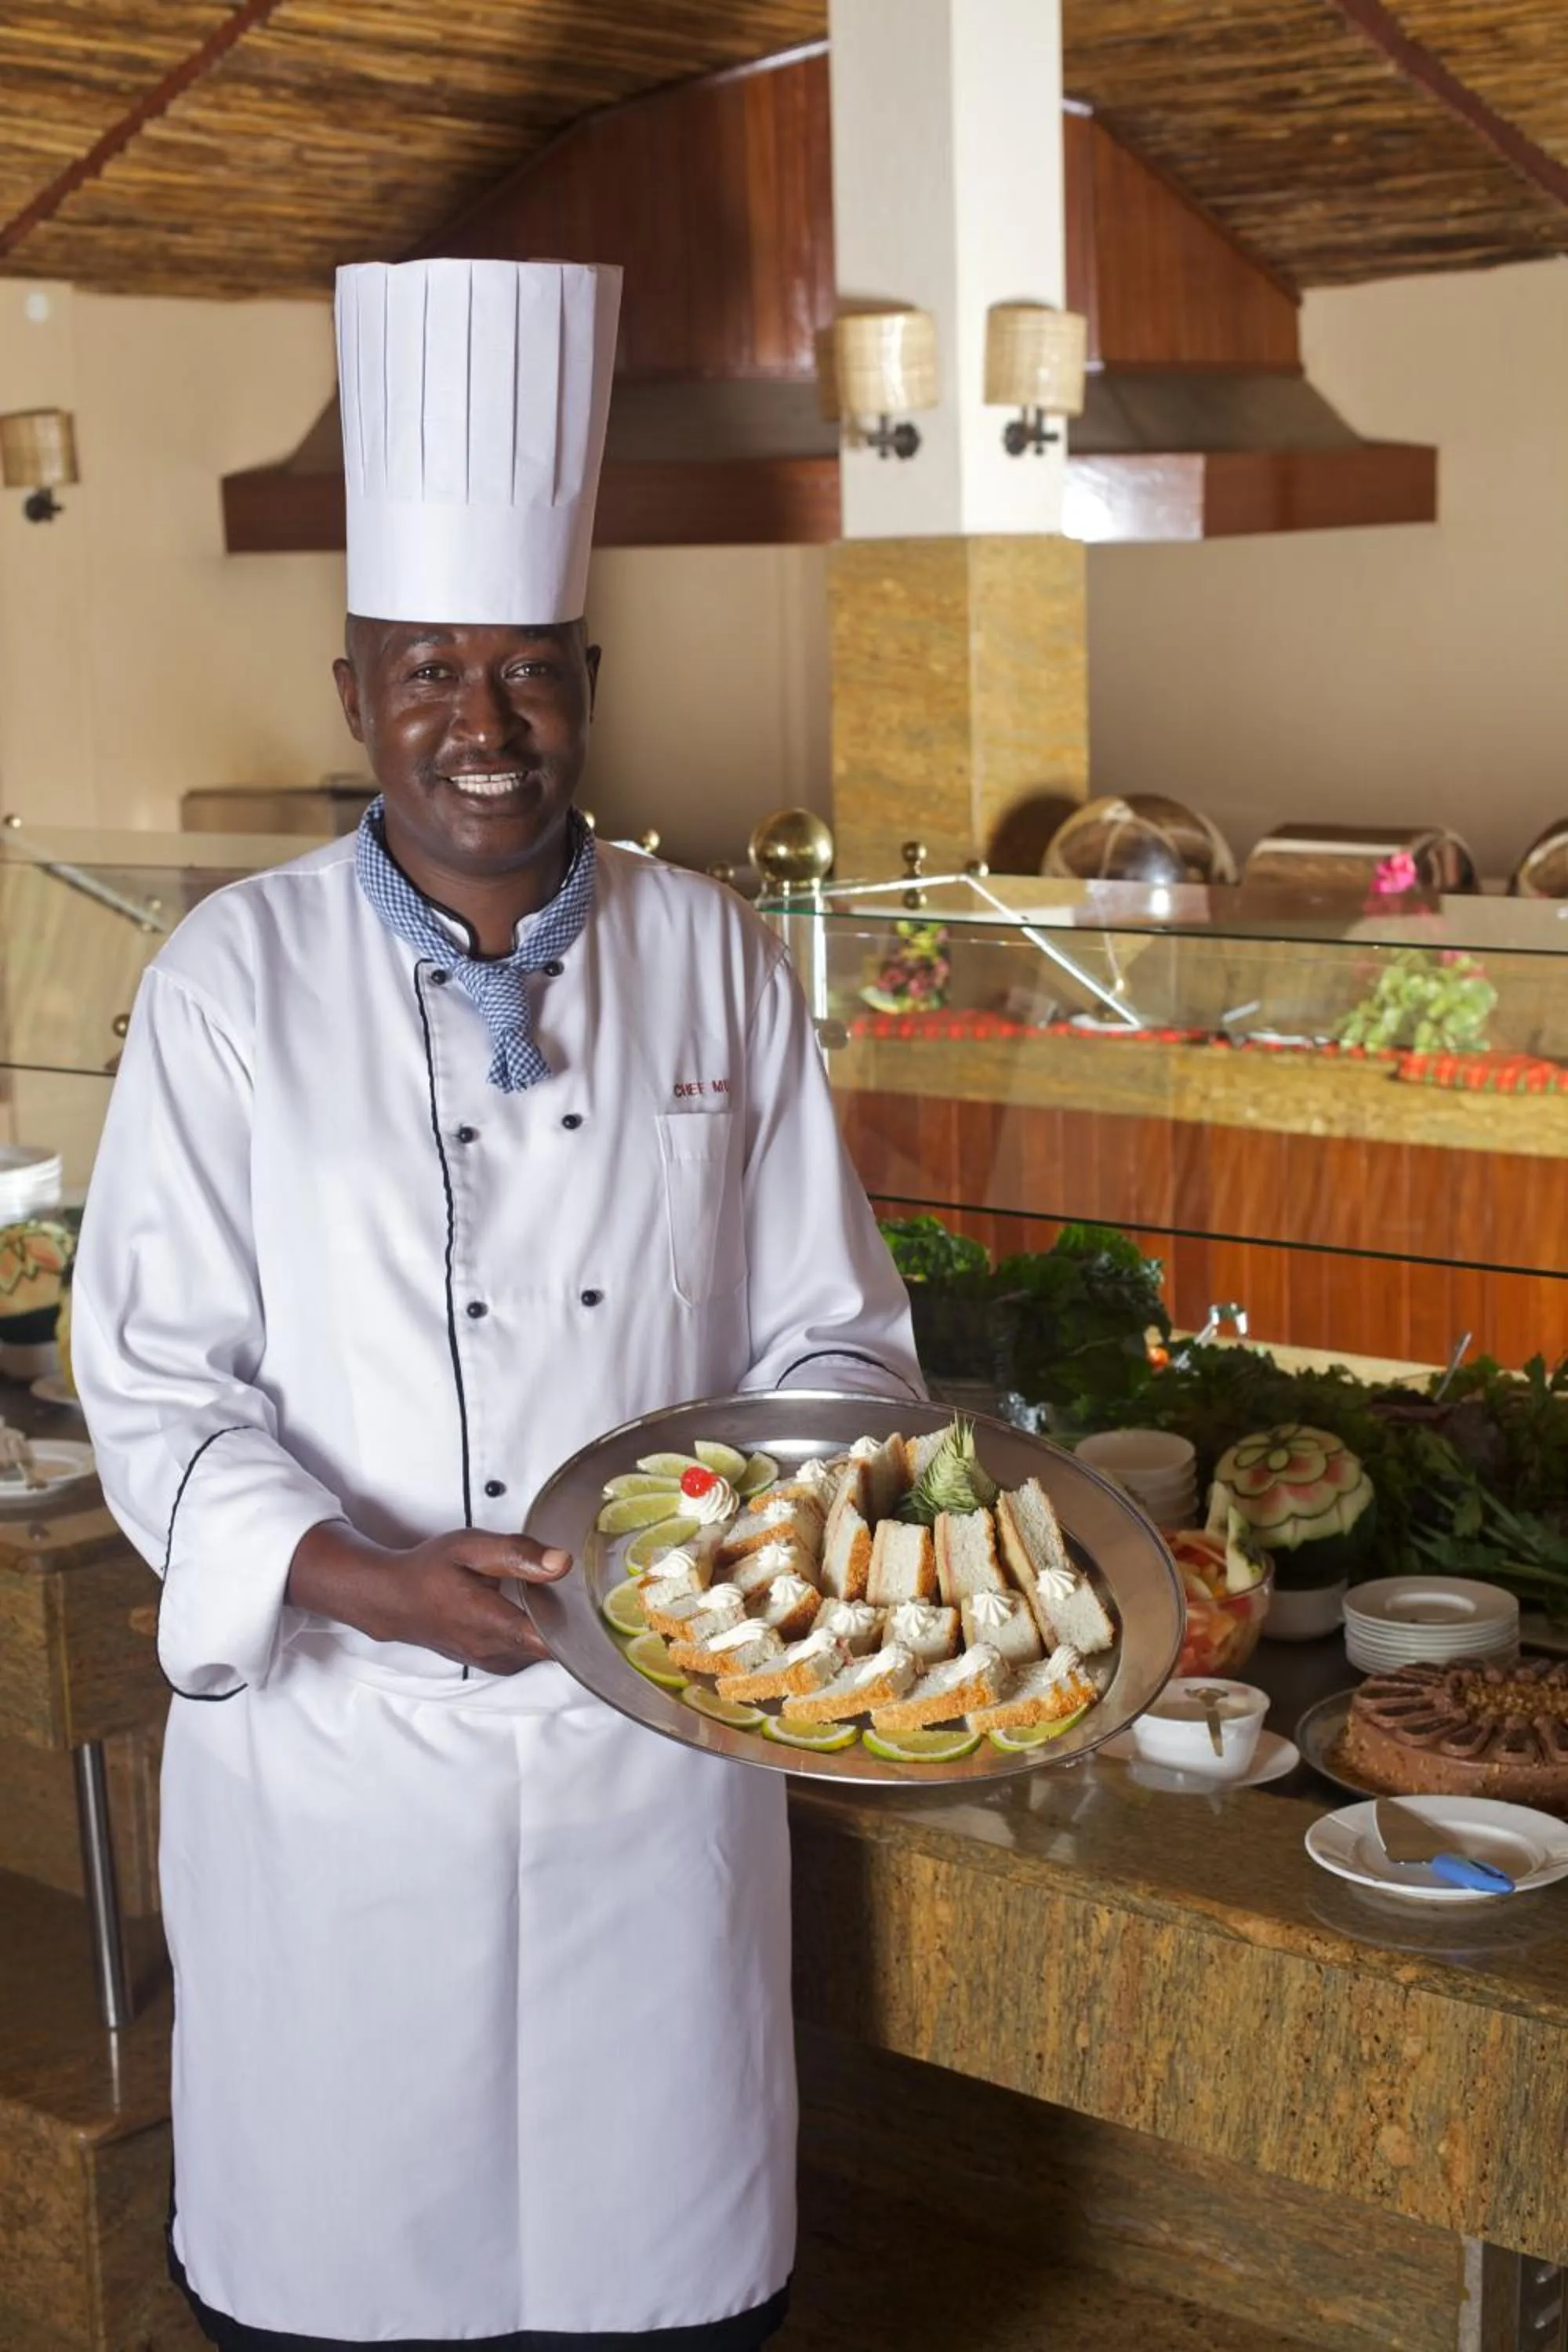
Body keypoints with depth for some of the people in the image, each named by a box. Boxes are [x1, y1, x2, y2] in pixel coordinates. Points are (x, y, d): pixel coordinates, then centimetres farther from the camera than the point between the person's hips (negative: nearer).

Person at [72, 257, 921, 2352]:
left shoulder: (711, 960, 1)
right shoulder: (236, 978, -4)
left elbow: (828, 1331, 6)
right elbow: (157, 1386, -6)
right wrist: (369, 1579, -21)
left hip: (660, 1739, 2)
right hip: (341, 1747, -1)